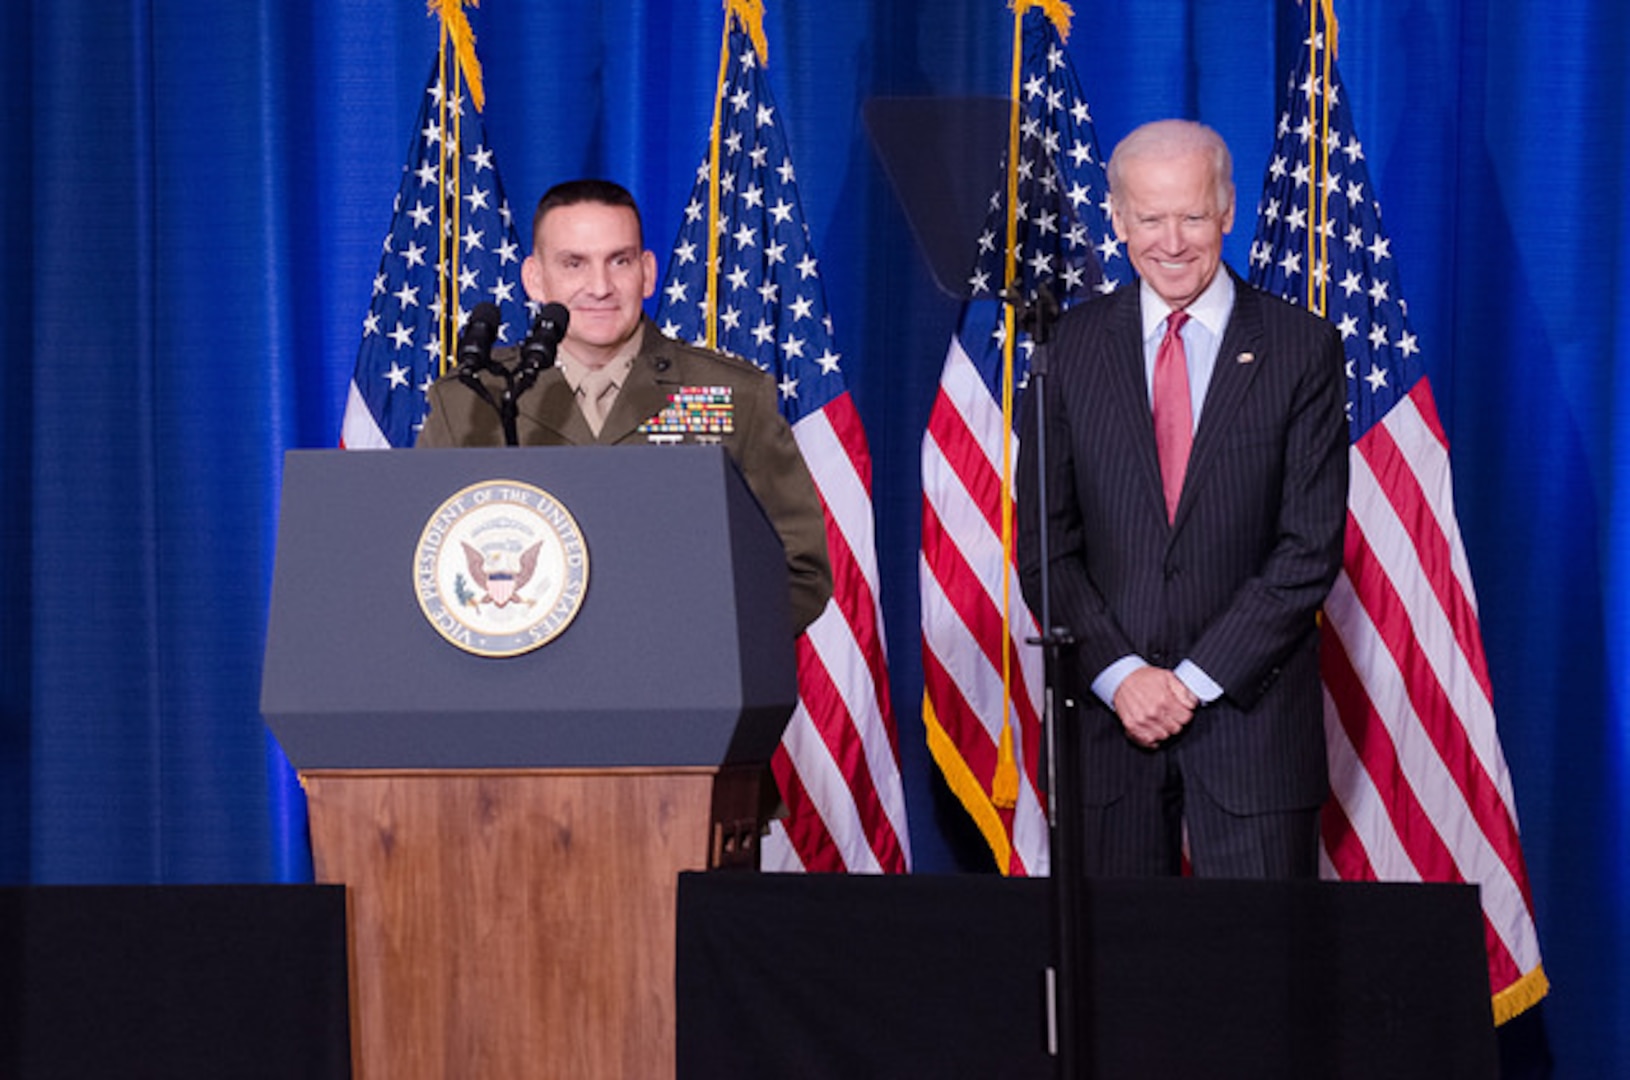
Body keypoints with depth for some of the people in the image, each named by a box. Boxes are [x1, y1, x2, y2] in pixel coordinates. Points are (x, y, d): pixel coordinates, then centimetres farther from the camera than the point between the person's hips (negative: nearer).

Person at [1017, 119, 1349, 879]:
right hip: (1108, 707, 2)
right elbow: (1044, 541, 5)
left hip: (1250, 712, -2)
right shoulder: (1074, 346, 6)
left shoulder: (1301, 349, 1)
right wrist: (1120, 674, -9)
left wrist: (1198, 677, -10)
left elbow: (1311, 547, -4)